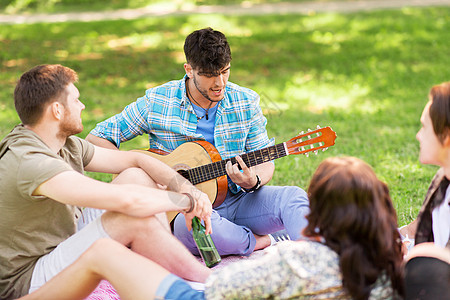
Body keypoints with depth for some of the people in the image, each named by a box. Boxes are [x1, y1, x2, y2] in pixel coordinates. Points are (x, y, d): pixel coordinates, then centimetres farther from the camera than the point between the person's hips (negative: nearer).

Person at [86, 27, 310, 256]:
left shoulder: (246, 102, 3)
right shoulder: (156, 103, -5)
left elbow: (265, 162, 7)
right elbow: (95, 138, 0)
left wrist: (253, 182, -19)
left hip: (237, 200, 3)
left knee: (293, 197, -26)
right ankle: (262, 243, -18)